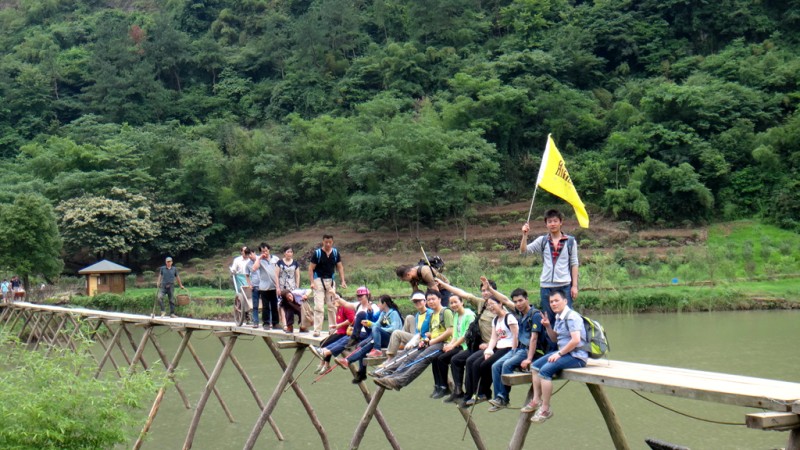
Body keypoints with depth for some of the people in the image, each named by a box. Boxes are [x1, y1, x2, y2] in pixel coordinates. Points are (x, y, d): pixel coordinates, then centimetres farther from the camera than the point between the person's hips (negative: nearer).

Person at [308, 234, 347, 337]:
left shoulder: (336, 252, 2)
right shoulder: (317, 253, -9)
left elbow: (340, 267, 9)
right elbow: (311, 268, -7)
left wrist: (343, 281, 0)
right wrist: (312, 282, -17)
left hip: (331, 281, 4)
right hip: (319, 280, -4)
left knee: (332, 306, 9)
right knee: (319, 306, -10)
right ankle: (317, 330, -9)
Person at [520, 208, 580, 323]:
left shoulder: (570, 241, 5)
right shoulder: (542, 241, 8)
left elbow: (574, 264, 5)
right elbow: (524, 250, -1)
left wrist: (574, 285, 0)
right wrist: (525, 235, -16)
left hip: (565, 286, -2)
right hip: (546, 286, 2)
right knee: (548, 320, 6)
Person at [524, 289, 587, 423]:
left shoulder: (572, 317, -16)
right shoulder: (558, 317, 14)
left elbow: (576, 340, -26)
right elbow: (555, 339, 23)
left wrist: (559, 354, -20)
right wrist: (548, 327, 5)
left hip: (576, 356, -11)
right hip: (564, 353, 11)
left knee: (545, 370, -25)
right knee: (535, 366, 10)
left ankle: (545, 409, -19)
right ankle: (536, 401, 9)